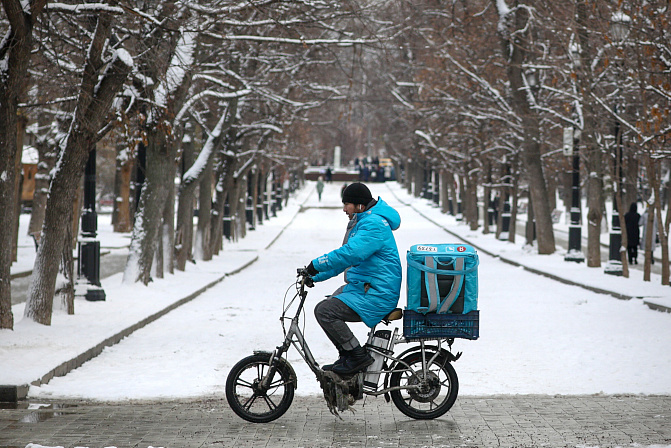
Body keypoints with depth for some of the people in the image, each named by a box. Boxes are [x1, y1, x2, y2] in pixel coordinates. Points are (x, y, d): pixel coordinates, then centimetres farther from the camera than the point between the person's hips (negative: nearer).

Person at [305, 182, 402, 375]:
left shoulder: (374, 224, -17)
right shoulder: (361, 221, 18)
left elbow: (350, 253, -29)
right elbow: (345, 257, 24)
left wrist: (317, 264, -23)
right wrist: (316, 276, 17)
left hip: (376, 294, -11)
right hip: (362, 286, 11)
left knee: (325, 312, -18)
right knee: (324, 307, 12)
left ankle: (358, 357, -12)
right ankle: (347, 358, 15)